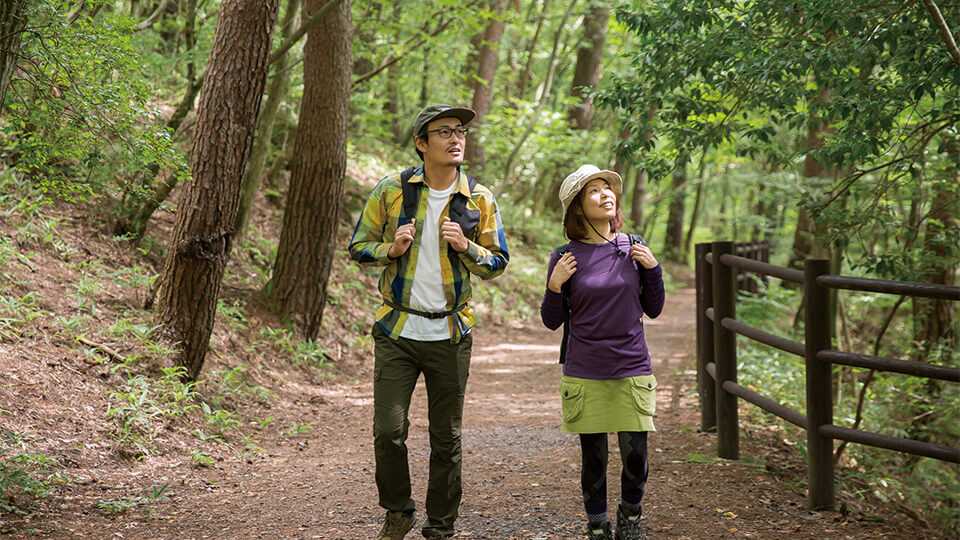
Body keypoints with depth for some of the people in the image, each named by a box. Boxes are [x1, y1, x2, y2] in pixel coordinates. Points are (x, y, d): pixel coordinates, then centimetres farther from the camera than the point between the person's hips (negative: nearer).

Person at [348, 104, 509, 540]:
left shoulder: (479, 200, 0)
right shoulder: (390, 191, -2)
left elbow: (498, 263, 5)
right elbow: (357, 247, 4)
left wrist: (466, 246, -15)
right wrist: (391, 249, -16)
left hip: (450, 335, 1)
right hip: (397, 331, -1)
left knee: (446, 439, 7)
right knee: (389, 431, -5)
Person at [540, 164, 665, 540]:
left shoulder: (633, 249, 3)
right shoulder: (566, 257, -3)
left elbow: (653, 310, 9)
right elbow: (552, 322, 2)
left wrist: (653, 269, -5)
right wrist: (555, 287, -15)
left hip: (632, 371, 1)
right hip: (585, 375, -1)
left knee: (635, 455, 0)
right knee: (593, 458, 6)